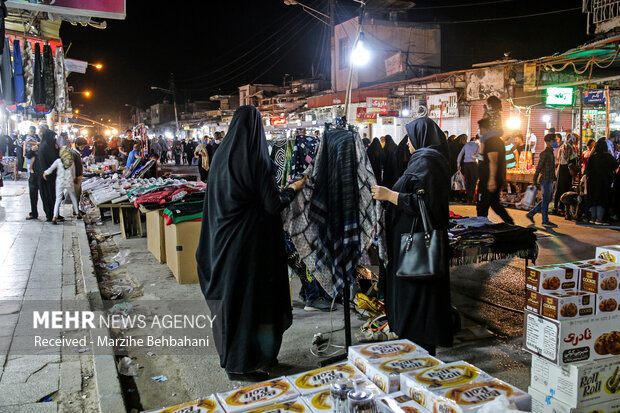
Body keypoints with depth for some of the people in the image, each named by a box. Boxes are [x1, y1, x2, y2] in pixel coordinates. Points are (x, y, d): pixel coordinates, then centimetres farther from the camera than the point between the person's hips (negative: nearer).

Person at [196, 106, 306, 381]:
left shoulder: (221, 157, 2)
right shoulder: (256, 160, -18)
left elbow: (216, 198, 11)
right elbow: (273, 204, -16)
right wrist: (293, 188, 1)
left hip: (224, 237, 7)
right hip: (251, 238, -7)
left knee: (230, 294, 18)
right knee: (249, 296, 5)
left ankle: (231, 355, 35)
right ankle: (243, 364, 17)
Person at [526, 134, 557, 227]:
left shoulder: (551, 153, 16)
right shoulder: (544, 153, -12)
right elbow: (539, 167, -15)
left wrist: (554, 178, 20)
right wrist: (535, 180, -15)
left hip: (550, 180, 9)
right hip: (545, 180, -9)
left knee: (548, 199, 13)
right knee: (546, 200, -3)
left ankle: (531, 213, 19)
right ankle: (545, 221, 4)